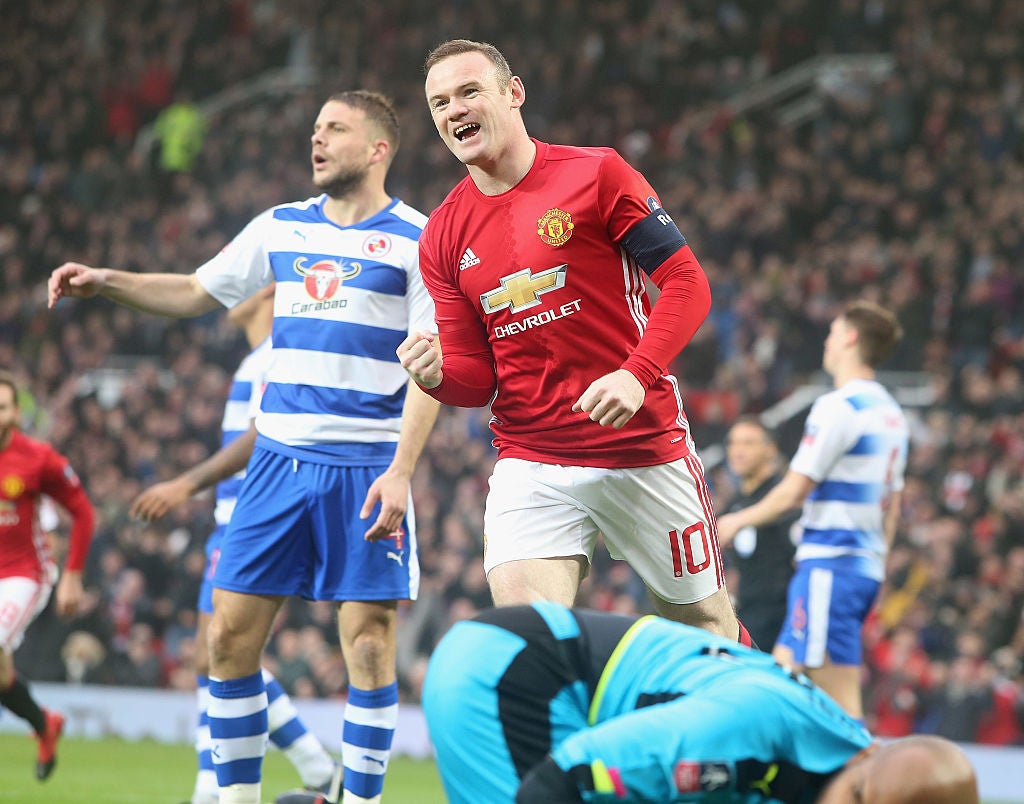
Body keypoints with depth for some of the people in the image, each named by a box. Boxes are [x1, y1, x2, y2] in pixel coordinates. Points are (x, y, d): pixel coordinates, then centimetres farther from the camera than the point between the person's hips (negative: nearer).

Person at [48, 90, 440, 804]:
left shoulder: (418, 241, -3)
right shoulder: (281, 228, 12)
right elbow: (196, 293, 23)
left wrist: (400, 471, -17)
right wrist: (105, 281, 8)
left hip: (367, 469, -5)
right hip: (281, 457, 5)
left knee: (369, 645, -7)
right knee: (230, 634, 0)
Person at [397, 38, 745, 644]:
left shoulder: (594, 174, -5)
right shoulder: (443, 237, 7)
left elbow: (687, 283, -7)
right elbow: (478, 377, 10)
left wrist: (637, 374, -21)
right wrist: (438, 374, -14)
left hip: (645, 448, -2)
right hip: (530, 464, 2)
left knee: (705, 622, 8)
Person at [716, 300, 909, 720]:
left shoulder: (838, 406, -12)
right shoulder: (890, 413, 16)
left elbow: (794, 491, -12)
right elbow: (892, 503, 20)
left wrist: (737, 521, 3)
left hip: (830, 563, -9)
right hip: (868, 566, 9)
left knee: (841, 699, -11)